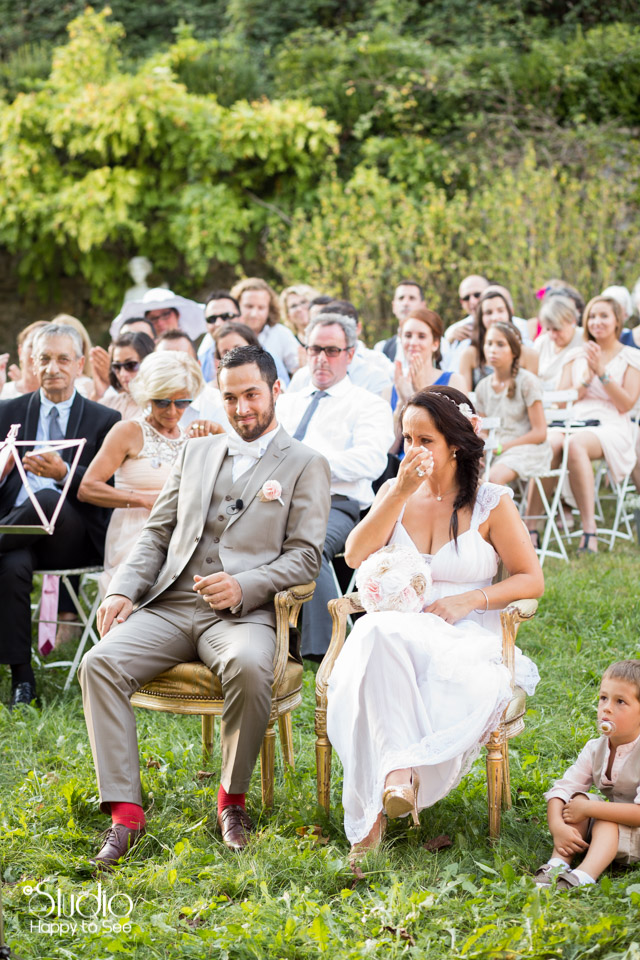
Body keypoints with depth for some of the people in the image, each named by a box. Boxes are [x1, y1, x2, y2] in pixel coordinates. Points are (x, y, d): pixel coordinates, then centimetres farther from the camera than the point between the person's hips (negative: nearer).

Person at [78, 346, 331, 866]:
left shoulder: (306, 465, 8)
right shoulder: (196, 452, 22)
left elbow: (305, 555, 0)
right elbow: (157, 533, 20)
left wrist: (244, 586, -17)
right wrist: (123, 589, 2)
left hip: (242, 612, -4)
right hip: (169, 606, 4)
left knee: (250, 667, -38)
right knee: (100, 662, -24)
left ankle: (233, 798, -13)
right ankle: (125, 812, -21)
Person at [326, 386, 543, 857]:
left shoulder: (491, 502, 5)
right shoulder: (396, 491, 14)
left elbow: (531, 579, 5)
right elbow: (356, 556, 0)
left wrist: (470, 599, -10)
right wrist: (400, 493, -7)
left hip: (466, 637, -2)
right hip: (397, 626, 3)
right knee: (378, 638, -37)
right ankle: (399, 769, -41)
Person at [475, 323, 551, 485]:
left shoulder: (527, 382, -4)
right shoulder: (483, 387, 13)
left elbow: (540, 433, -7)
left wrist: (502, 447, -13)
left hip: (527, 449, -5)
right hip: (494, 452, 5)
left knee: (493, 477, -36)